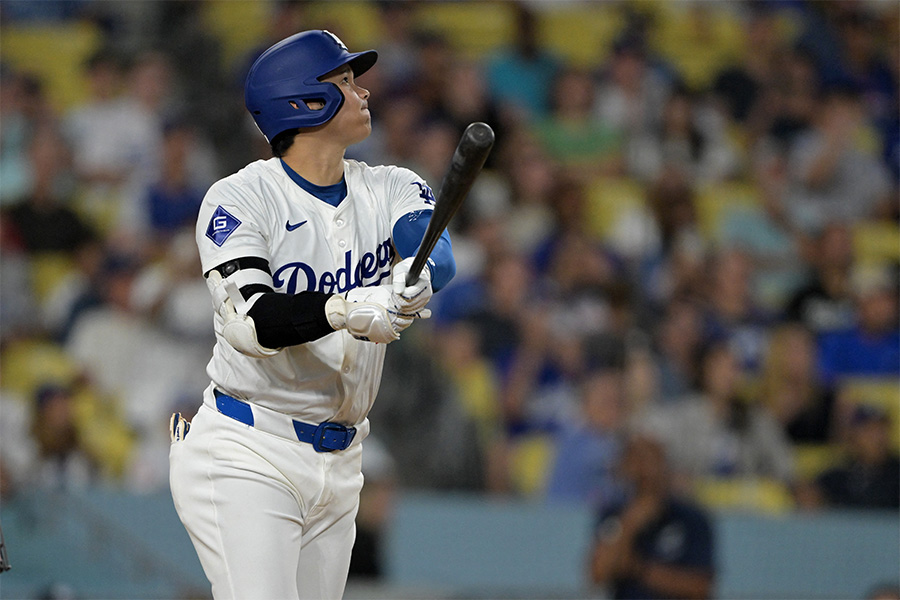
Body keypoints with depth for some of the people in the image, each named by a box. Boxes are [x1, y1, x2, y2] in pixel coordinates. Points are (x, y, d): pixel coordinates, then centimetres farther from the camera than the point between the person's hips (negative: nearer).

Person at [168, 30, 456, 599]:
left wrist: (415, 279, -40)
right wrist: (346, 310, -41)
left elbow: (438, 253, -16)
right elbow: (248, 322, -25)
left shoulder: (389, 190, 6)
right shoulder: (241, 199, -10)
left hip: (339, 463, 6)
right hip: (245, 461, -6)